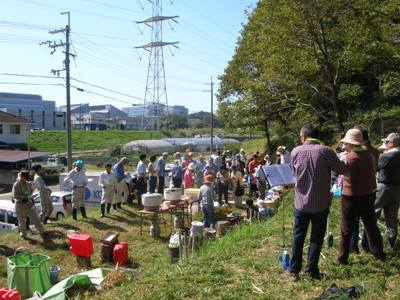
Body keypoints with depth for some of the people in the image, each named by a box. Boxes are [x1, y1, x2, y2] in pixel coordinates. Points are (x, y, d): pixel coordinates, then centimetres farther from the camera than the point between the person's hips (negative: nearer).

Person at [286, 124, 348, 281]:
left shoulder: (296, 151, -4)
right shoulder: (325, 151, -13)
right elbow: (343, 169, -5)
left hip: (301, 202, 2)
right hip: (321, 203, -2)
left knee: (298, 237, 14)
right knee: (316, 238, 12)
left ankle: (293, 270, 19)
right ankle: (312, 270, 18)